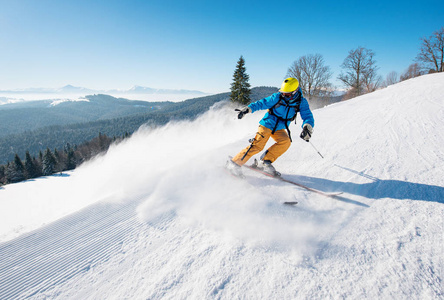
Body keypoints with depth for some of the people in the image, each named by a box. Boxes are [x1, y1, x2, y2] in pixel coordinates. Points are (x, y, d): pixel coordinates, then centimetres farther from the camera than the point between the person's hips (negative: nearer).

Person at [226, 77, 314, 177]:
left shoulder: (301, 102, -8)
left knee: (286, 142, -26)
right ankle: (234, 163, -11)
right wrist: (248, 108, -20)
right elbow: (262, 103, -8)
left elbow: (307, 115, -15)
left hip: (280, 129, 4)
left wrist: (307, 127, -36)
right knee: (257, 146, -19)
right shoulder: (277, 97, -14)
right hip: (267, 124, -3)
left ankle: (265, 162, -15)